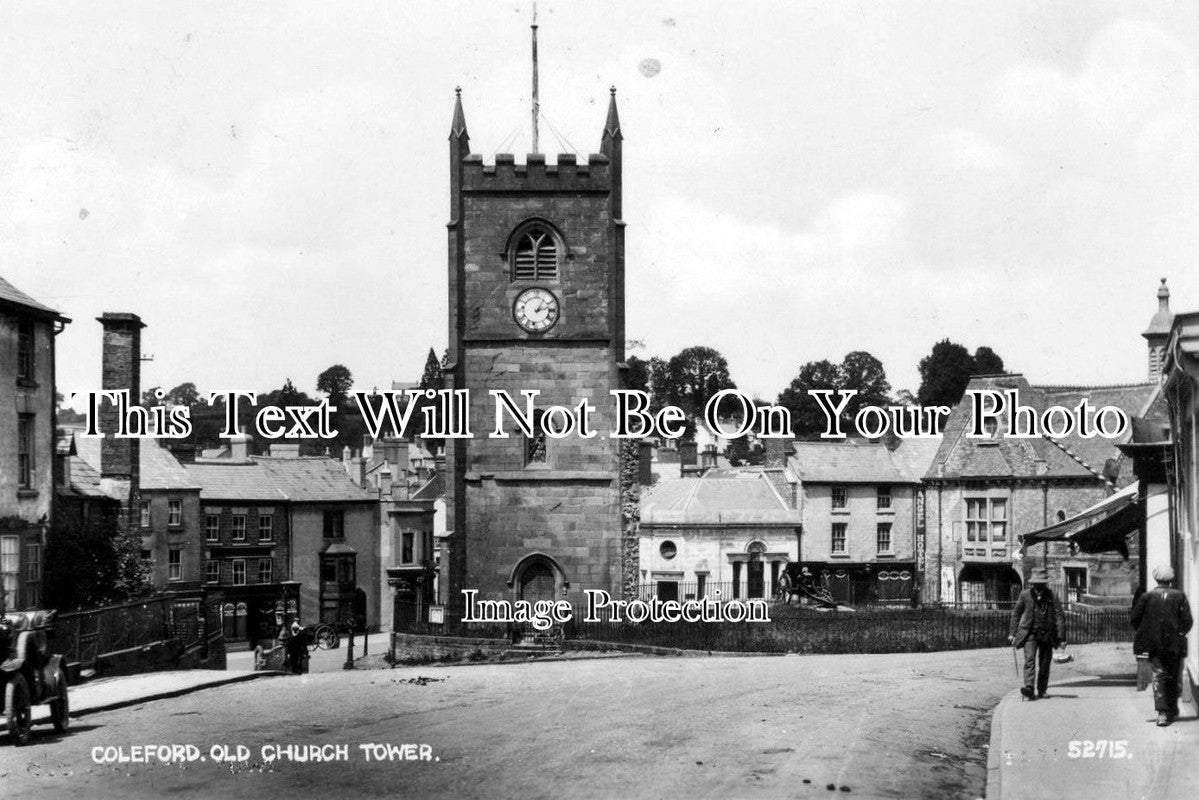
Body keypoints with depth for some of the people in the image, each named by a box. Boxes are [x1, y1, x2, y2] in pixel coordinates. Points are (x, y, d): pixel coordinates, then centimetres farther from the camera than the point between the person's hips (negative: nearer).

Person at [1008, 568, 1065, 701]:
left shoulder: (1051, 596, -6)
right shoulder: (1025, 595, -2)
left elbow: (1059, 616, -7)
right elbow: (1016, 613, 10)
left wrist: (1061, 637, -13)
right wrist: (1013, 633, 9)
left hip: (1047, 635, 0)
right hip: (1030, 633, 0)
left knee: (1044, 664, 9)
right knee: (1030, 660, -17)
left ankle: (1041, 691, 26)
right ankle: (1029, 690, -28)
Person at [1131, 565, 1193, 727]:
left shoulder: (1147, 597, -4)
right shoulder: (1179, 596, -3)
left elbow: (1134, 618, -1)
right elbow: (1188, 620, -6)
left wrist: (1144, 632, 15)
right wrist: (1181, 633, 12)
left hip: (1154, 644, -1)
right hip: (1174, 644, 1)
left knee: (1158, 676, -2)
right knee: (1172, 678, 16)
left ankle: (1162, 713, -18)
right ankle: (1172, 712, 24)